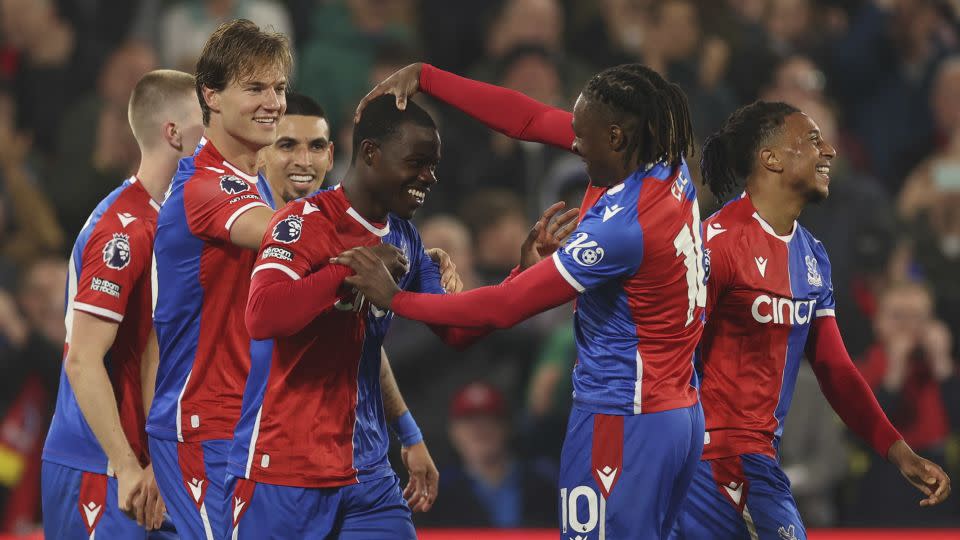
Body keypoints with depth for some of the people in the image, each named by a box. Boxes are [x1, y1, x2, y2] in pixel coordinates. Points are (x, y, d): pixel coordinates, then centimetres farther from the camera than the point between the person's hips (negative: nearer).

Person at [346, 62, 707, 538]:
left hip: (623, 427, -9)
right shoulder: (669, 167, -1)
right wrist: (423, 76, 5)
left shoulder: (622, 226, -25)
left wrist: (395, 299, -9)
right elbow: (529, 119, 6)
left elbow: (503, 307, -18)